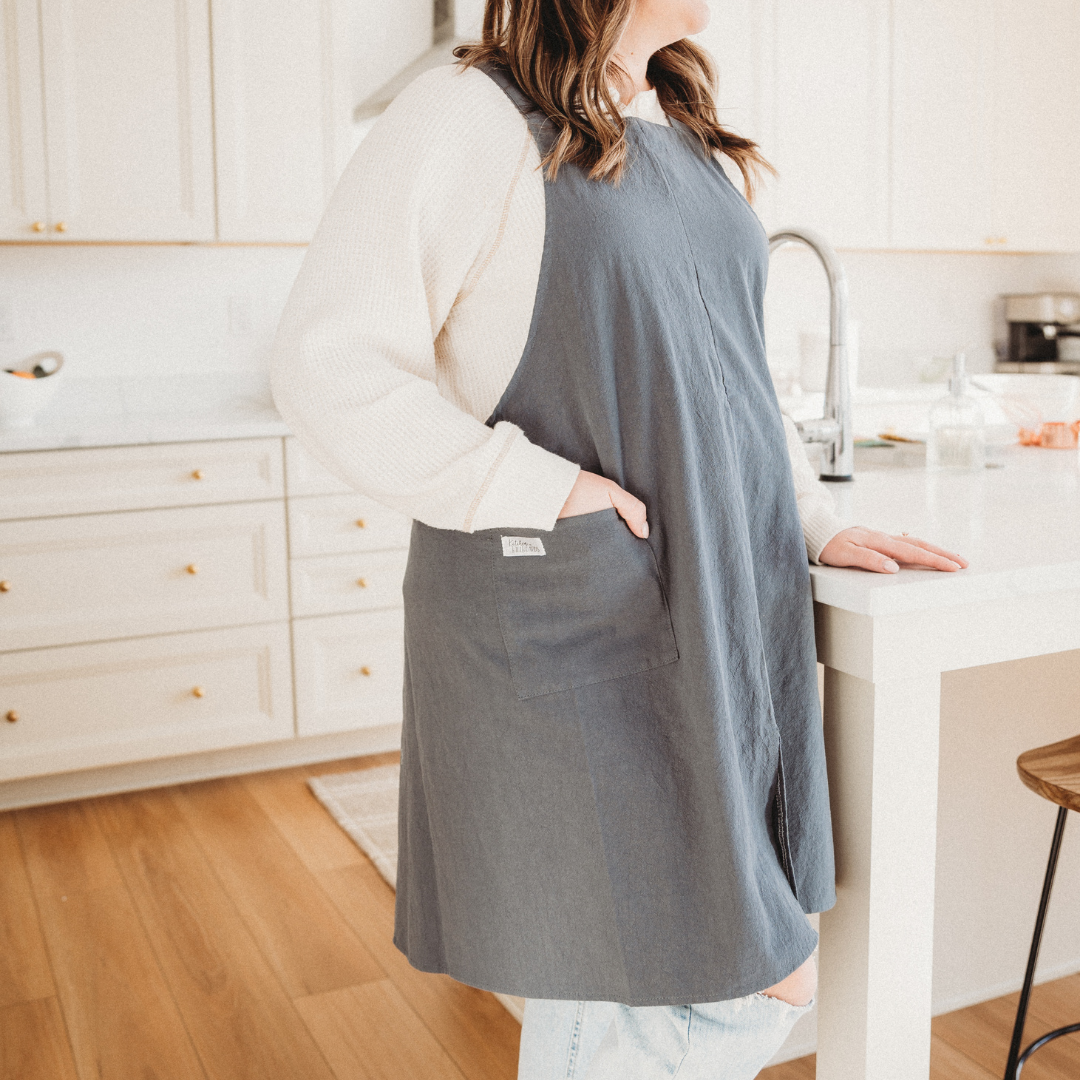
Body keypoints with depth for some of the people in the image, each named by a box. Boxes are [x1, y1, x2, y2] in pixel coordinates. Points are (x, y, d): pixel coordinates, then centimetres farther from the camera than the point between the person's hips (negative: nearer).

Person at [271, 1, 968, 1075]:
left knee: (756, 985, 13)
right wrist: (539, 488, -19)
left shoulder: (698, 148, 17)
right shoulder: (467, 119, -8)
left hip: (726, 614, 8)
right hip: (576, 626, -7)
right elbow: (328, 367, -15)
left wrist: (816, 523, 13)